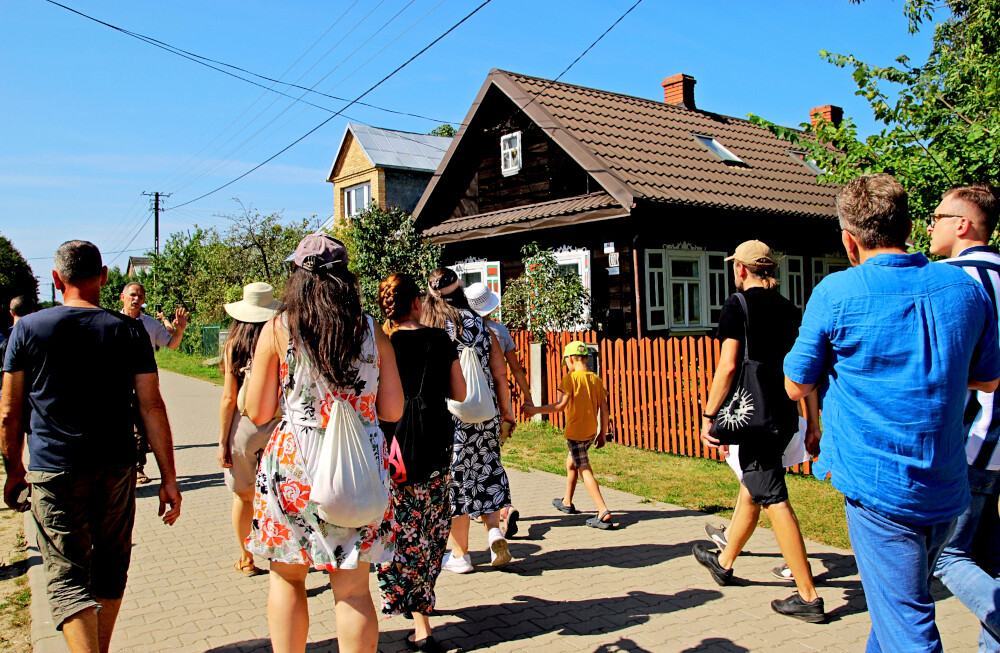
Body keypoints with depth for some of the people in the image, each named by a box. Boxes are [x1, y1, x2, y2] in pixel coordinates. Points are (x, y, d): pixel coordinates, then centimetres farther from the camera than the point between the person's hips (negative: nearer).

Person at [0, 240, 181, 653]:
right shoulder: (128, 331, -2)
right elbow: (152, 407, -5)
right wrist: (169, 478, 0)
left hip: (53, 472, -1)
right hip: (116, 469, 2)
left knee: (67, 580, -1)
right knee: (110, 570, 17)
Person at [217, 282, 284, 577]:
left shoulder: (234, 344, -6)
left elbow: (229, 398, -5)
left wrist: (222, 440, 2)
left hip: (243, 425, 1)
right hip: (279, 425, 0)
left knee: (243, 495, 16)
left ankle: (246, 558, 30)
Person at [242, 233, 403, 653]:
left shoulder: (277, 330, -4)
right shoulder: (372, 332, 1)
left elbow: (258, 413, -1)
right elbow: (392, 411, 3)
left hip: (294, 464, -1)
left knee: (287, 579, 18)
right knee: (353, 590, 9)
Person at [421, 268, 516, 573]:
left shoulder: (427, 330, -6)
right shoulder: (479, 324, 3)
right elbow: (499, 373, 4)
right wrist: (505, 409, 14)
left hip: (447, 416, -3)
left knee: (454, 478, 7)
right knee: (485, 470, 19)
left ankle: (460, 554, 16)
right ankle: (494, 529, 1)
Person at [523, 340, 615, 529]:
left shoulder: (571, 378, -12)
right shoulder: (596, 379, 7)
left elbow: (560, 405, -18)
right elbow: (604, 408, 6)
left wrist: (534, 410, -10)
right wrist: (603, 433, 13)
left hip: (575, 432, -8)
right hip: (591, 432, 8)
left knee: (584, 470, -9)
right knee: (570, 464, 25)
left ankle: (603, 512, -19)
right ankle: (567, 503, 39)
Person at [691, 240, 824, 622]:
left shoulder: (738, 304, -7)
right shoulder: (789, 309, 13)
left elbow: (728, 365, -15)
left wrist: (708, 415, -10)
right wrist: (813, 425, 20)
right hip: (785, 415, 8)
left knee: (773, 498, -5)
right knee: (751, 488, 20)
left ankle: (808, 597, -2)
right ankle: (723, 562, 38)